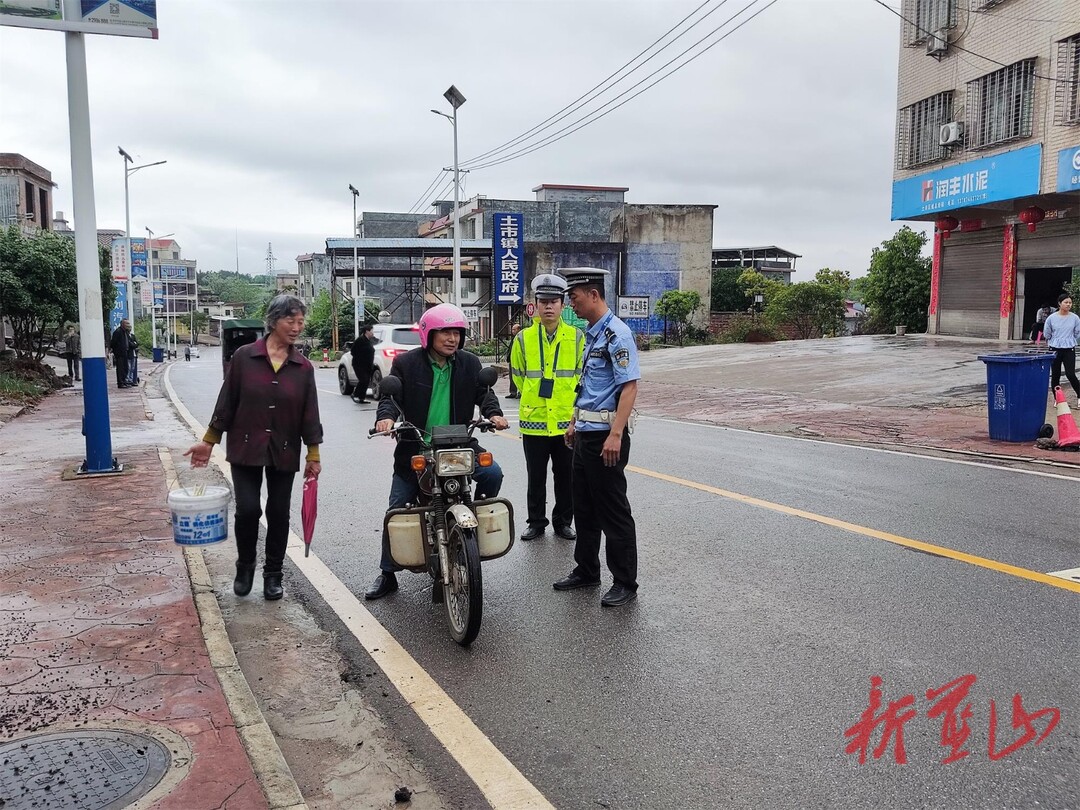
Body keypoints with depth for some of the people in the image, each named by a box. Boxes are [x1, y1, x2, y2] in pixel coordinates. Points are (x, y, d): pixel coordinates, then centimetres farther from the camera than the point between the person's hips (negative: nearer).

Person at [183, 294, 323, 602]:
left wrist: (313, 455, -1)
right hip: (246, 449, -1)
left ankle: (273, 574, 23)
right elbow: (227, 402, 1)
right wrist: (209, 442, 3)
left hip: (284, 452, 2)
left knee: (278, 513, 6)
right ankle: (245, 567, 19)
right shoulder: (244, 357, -4)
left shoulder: (303, 367, 0)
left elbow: (309, 413, 2)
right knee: (247, 510, -7)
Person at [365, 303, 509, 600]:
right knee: (397, 511, 2)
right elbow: (390, 394, -9)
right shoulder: (406, 363, -2)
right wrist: (386, 417, -29)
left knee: (493, 473, -22)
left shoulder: (470, 363, 6)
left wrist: (493, 413, -18)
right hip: (415, 450, -1)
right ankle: (387, 574, 17)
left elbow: (483, 392, 3)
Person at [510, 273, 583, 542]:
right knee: (536, 477, 9)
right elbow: (517, 374, 14)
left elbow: (582, 374, 9)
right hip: (534, 419, 0)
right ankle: (536, 522, 22)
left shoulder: (576, 337, 1)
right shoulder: (524, 338, 1)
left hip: (567, 419, 0)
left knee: (566, 475, 9)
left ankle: (563, 521, 23)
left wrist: (569, 400, 8)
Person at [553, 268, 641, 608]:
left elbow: (630, 386, -21)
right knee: (583, 506, 17)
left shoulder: (616, 333, -15)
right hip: (585, 433, 10)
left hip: (605, 435, -10)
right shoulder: (591, 334, 14)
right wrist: (574, 423, 22)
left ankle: (625, 582, 11)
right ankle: (586, 570, 30)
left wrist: (616, 435, -26)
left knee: (613, 512, -1)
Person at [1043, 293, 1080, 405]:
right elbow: (1047, 335, 9)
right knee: (1055, 375, 6)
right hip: (1055, 350, 1)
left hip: (1069, 350, -1)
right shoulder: (1051, 318, -3)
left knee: (1070, 374, -8)